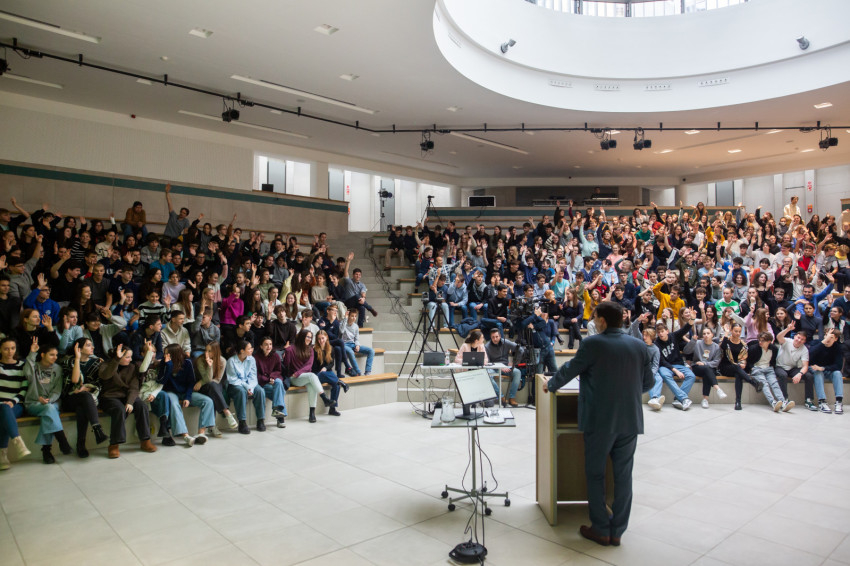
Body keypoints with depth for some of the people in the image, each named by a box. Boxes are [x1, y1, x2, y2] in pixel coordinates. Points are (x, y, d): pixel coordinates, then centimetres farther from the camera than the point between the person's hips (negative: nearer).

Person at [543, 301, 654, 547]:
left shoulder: (592, 344, -12)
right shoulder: (639, 346, 2)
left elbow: (569, 370, -1)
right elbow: (648, 382, 11)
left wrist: (550, 385, 17)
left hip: (600, 421, -4)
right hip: (630, 421, 5)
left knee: (595, 474, 10)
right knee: (623, 475, 12)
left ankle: (601, 530, 17)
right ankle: (617, 531, 20)